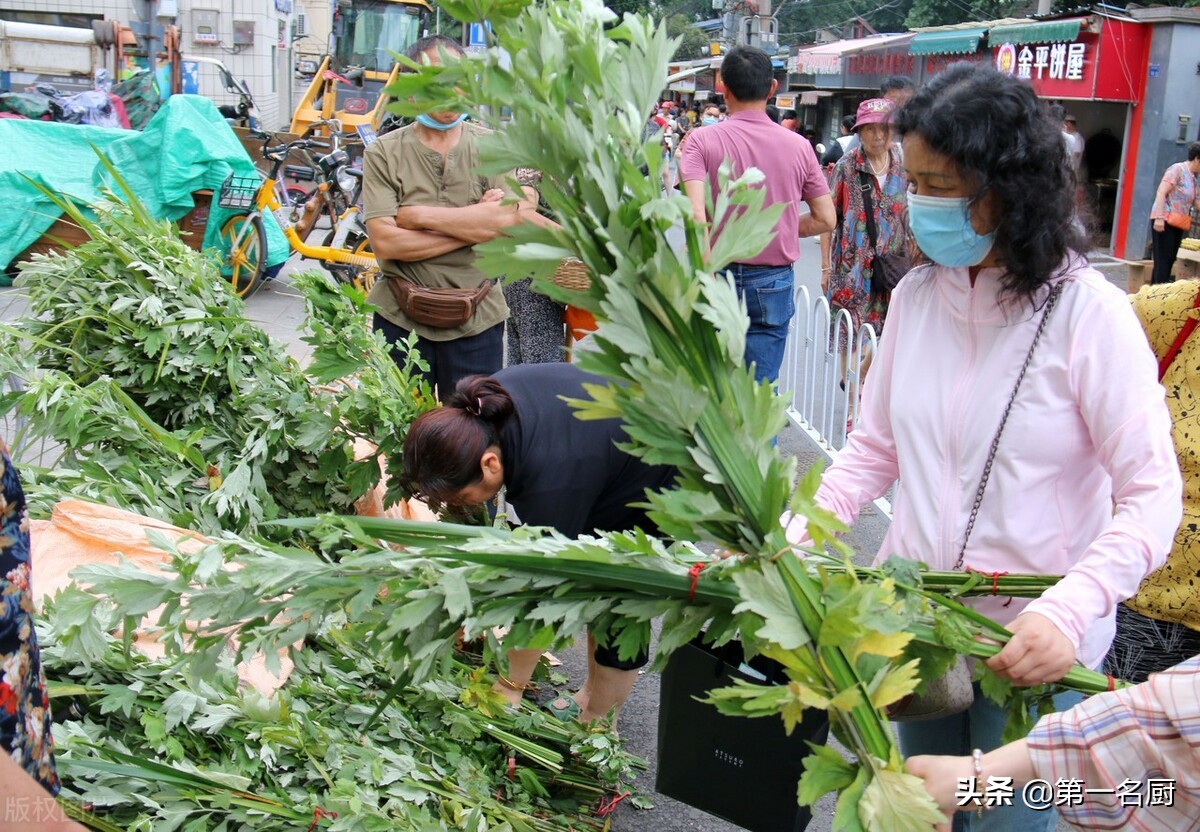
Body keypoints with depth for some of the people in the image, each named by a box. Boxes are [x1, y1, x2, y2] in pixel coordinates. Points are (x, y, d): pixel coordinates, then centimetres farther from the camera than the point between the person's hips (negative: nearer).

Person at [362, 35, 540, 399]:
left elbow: (516, 223, -15)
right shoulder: (383, 153, -2)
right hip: (400, 318, 0)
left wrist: (419, 215, -14)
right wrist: (475, 223, -13)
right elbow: (384, 242, -13)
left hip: (477, 321, 0)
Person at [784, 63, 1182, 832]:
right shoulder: (916, 296, -1)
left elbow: (1152, 494, -16)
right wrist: (794, 538, -7)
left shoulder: (1089, 313, -16)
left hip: (1036, 648, -4)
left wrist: (1071, 610, -30)